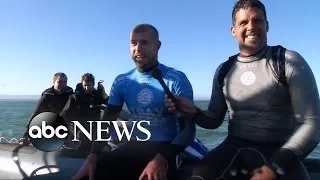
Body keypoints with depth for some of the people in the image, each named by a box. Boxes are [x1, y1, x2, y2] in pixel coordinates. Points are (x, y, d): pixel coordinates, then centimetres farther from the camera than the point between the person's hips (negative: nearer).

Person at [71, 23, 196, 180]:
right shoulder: (121, 81, 6)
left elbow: (188, 127, -12)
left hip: (167, 148, -3)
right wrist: (93, 155, -9)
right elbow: (107, 121, 8)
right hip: (134, 147, 3)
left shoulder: (177, 79, -7)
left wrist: (162, 158, -27)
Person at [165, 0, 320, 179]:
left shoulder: (289, 62, -4)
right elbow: (215, 121, 11)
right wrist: (194, 112, -11)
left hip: (279, 153, -2)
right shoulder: (224, 70, 7)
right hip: (233, 148, 3)